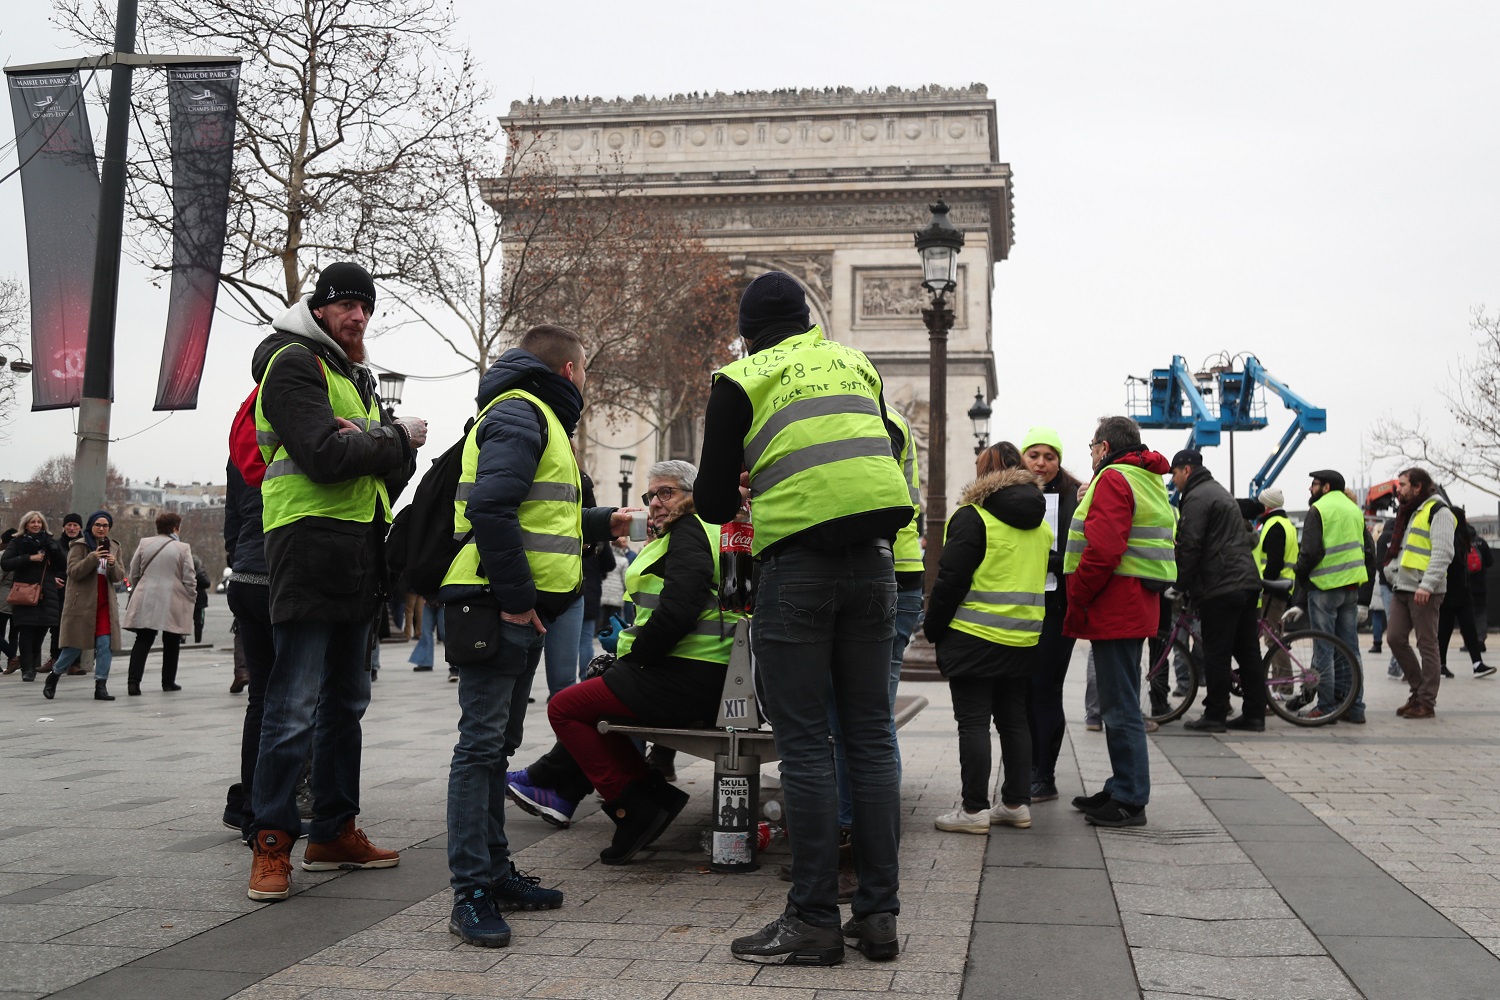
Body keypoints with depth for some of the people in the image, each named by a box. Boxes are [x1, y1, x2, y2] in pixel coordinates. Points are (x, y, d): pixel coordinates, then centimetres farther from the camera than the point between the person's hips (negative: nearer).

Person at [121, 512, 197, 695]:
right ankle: (168, 682, 16)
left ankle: (133, 681, -8)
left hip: (146, 602, 2)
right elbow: (189, 579, -6)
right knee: (171, 644, 11)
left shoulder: (144, 544, 3)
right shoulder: (183, 548, -6)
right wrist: (192, 598, 7)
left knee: (143, 641, 4)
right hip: (173, 604, -2)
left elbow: (134, 573, 9)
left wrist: (136, 591, 24)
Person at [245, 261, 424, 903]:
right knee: (295, 706, -9)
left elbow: (398, 468, 11)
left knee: (346, 701, 14)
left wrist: (370, 442, -11)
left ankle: (334, 830, 23)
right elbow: (324, 455, -19)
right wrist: (395, 438, -5)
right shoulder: (294, 363, -5)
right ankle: (271, 843, -2)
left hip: (359, 556, 9)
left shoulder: (356, 376, 22)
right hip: (311, 546, -9)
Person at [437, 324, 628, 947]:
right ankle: (471, 891, -8)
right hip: (495, 607, -11)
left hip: (522, 610, 11)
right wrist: (515, 597, -21)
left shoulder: (535, 417, 25)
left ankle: (494, 872, 22)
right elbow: (490, 509, -22)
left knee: (496, 745, 14)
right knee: (481, 744, -10)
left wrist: (601, 523, 39)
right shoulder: (518, 415, -9)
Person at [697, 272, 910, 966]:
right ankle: (879, 914, 11)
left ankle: (814, 921, 1)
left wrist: (737, 490, 24)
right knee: (870, 737, 8)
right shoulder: (857, 365, 16)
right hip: (873, 563, 5)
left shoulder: (742, 380, 2)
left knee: (805, 745, -1)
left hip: (796, 565, -5)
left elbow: (713, 504, 2)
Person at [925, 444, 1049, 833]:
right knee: (1014, 719, 14)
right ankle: (1017, 803, 18)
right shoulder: (1040, 522, 12)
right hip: (1024, 640, 7)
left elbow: (951, 579, -13)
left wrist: (933, 629, -3)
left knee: (974, 722, -3)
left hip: (975, 638, -7)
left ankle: (974, 809, -1)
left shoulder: (972, 516, -11)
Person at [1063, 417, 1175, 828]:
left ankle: (1130, 801, -2)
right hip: (1136, 607, 10)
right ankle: (1122, 789, 25)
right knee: (1121, 704, 17)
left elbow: (1103, 549, -22)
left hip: (1115, 605, -10)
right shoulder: (1150, 481, 20)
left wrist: (1076, 603, -15)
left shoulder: (1113, 479, -12)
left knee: (1120, 706, -6)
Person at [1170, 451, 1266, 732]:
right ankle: (1254, 714, 12)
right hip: (1247, 581, 10)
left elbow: (1189, 546, -15)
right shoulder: (1219, 491, 24)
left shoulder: (1196, 498, -9)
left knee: (1216, 653, -5)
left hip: (1220, 587, -10)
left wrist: (1181, 585, -6)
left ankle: (1214, 716, -1)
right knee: (1248, 651, 9)